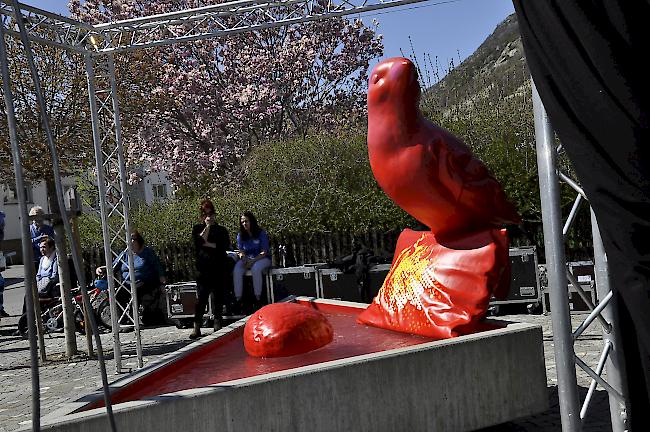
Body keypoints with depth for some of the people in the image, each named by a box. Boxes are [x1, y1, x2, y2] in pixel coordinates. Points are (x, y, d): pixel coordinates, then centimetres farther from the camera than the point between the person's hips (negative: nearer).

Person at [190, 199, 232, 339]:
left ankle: (218, 324, 11)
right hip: (203, 267, -1)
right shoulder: (197, 228, 14)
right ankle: (197, 327, -6)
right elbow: (199, 241, -6)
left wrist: (208, 244, -6)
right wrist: (207, 226, -6)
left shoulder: (221, 230, 14)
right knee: (201, 297, -7)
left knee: (218, 296, 1)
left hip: (219, 267, 1)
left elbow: (226, 245, -3)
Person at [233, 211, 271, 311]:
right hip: (247, 259, 4)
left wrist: (253, 261, -22)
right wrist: (243, 258, -13)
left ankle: (258, 299, -31)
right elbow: (241, 251, 11)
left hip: (262, 259, -4)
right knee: (236, 270, -27)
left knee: (255, 268, -38)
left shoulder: (261, 234, -6)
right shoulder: (240, 235, 8)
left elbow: (264, 252, -10)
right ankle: (238, 300, -27)